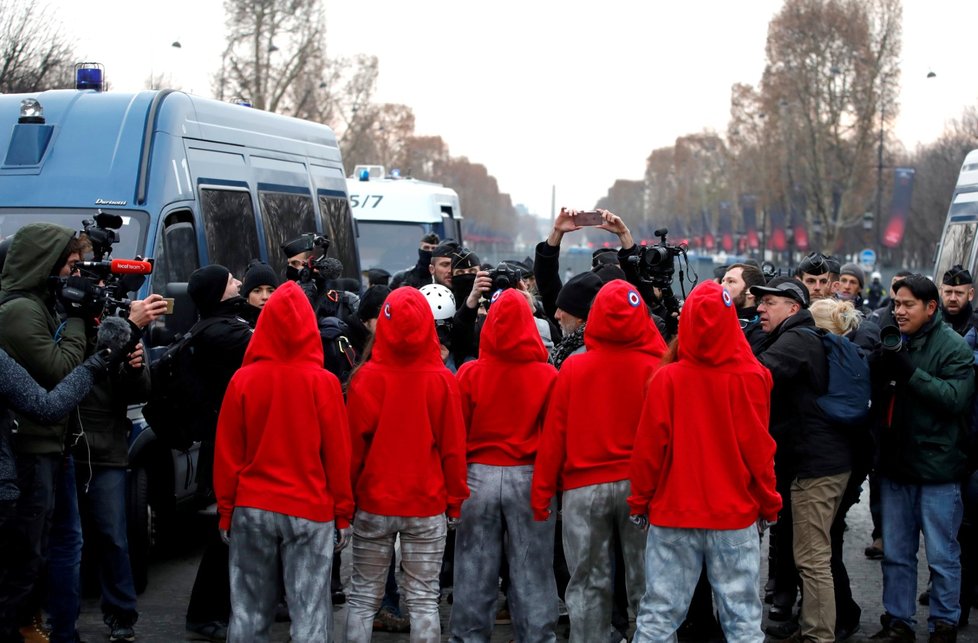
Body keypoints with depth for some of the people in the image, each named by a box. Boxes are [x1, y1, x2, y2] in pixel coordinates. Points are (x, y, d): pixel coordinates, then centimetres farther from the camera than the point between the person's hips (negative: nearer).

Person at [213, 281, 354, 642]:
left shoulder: (243, 380, -5)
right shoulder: (323, 382, -8)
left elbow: (227, 453, 0)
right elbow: (338, 453, -4)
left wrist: (226, 511, 9)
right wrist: (343, 513, 5)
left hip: (251, 509, 2)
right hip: (310, 511, -2)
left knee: (249, 611, 11)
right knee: (310, 613, 1)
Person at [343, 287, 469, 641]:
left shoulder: (366, 378, -10)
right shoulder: (443, 381, -9)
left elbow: (353, 446, -5)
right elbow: (453, 448, -4)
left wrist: (347, 498, 6)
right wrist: (455, 499, 7)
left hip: (373, 504, 0)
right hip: (428, 506, 0)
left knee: (363, 597, 11)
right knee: (424, 600, 6)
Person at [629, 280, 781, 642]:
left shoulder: (666, 378, -9)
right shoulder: (751, 378, -9)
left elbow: (649, 447, -5)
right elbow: (759, 448, -4)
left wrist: (640, 501, 9)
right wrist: (769, 503, 10)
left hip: (673, 515, 0)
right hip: (736, 516, 0)